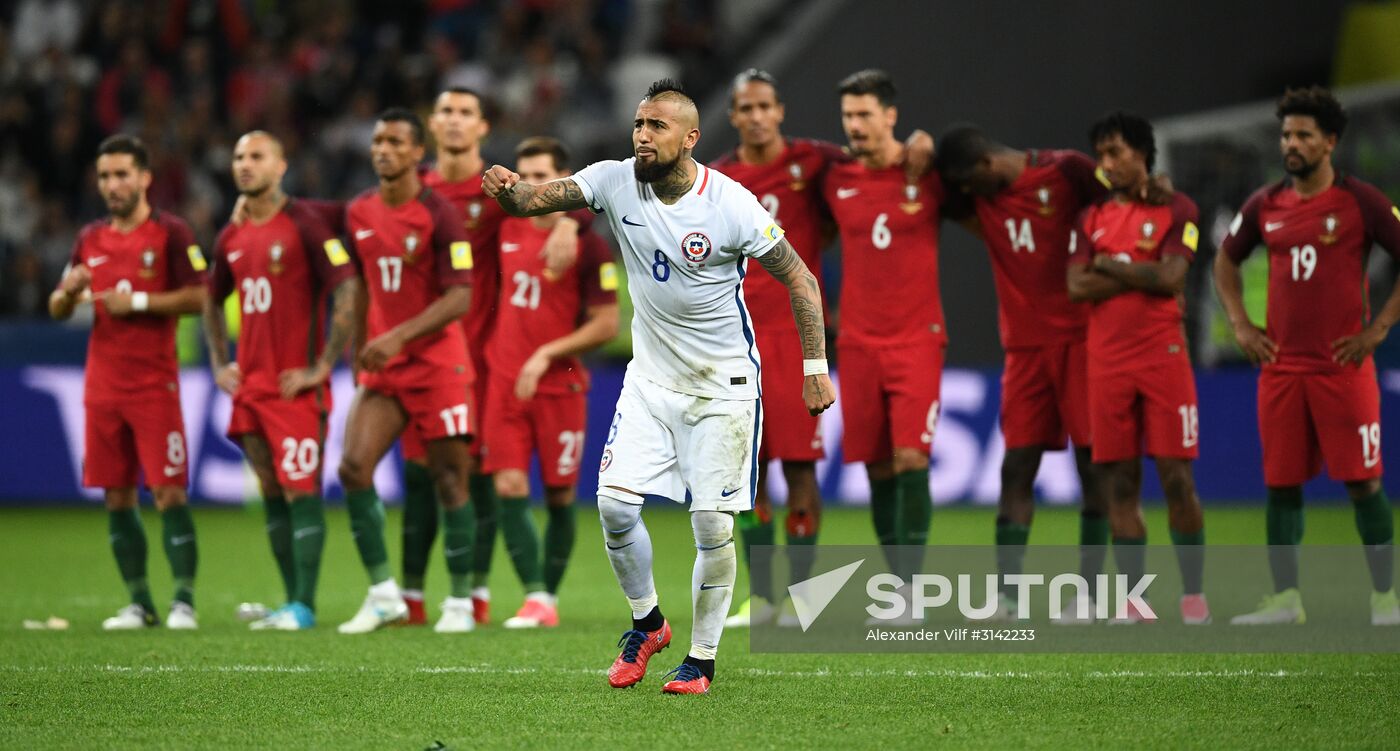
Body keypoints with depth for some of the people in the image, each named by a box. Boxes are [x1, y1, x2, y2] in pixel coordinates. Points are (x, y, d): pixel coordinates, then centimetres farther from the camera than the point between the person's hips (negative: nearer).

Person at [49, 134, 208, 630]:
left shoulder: (170, 233, -4)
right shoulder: (90, 239, 13)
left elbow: (198, 297, -11)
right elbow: (58, 310, 16)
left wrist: (138, 301, -16)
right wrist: (68, 293, -6)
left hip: (155, 384, -5)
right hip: (103, 384, 5)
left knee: (169, 493, -8)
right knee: (117, 497, 5)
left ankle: (184, 601, -3)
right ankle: (139, 603, 12)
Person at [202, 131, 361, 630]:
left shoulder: (303, 226, -9)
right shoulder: (231, 238, 12)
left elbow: (347, 289, -15)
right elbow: (213, 302, 29)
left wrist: (322, 366, -15)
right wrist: (219, 365, 17)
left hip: (295, 384, -7)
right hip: (250, 384, 7)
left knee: (300, 491, -9)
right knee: (272, 493, 9)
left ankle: (304, 606, -9)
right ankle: (292, 600, 14)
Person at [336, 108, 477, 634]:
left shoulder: (439, 215, -10)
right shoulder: (357, 214, 7)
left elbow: (460, 297, -16)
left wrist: (400, 336, -24)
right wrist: (360, 344, 14)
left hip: (437, 363, -5)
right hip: (381, 368, 5)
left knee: (448, 481, -1)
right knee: (354, 466, -11)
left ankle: (460, 601, 9)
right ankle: (383, 595, -3)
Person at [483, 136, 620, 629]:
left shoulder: (588, 245, -7)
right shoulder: (507, 231, 6)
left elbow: (606, 325, -8)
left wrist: (547, 354, -15)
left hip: (561, 385, -3)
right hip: (505, 381, 3)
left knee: (559, 496, 4)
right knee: (510, 488, -8)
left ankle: (550, 597, 16)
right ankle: (535, 598, -7)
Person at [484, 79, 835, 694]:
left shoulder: (731, 206, -18)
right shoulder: (616, 182, -8)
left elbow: (798, 278, -9)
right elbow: (537, 199, -17)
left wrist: (815, 367, -10)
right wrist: (508, 189, -41)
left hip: (723, 386, -4)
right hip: (651, 377, 4)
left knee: (713, 528, -4)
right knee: (614, 504, -6)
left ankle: (702, 658, 14)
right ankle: (646, 624, 18)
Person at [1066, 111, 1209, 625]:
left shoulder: (1176, 210, 2)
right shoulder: (1092, 218, 13)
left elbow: (1170, 277, -12)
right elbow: (1075, 286, 0)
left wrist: (1110, 266, -3)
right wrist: (1141, 276, -7)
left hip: (1163, 356, -4)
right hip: (1106, 364, 4)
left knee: (1176, 478, -5)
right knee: (1119, 482, 2)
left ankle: (1193, 594, 2)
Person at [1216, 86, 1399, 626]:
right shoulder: (1265, 206, 8)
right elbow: (1225, 261, 23)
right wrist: (1240, 326, 12)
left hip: (1343, 364, -4)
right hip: (1280, 366, 4)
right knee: (1281, 483, 5)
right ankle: (1284, 597, 11)